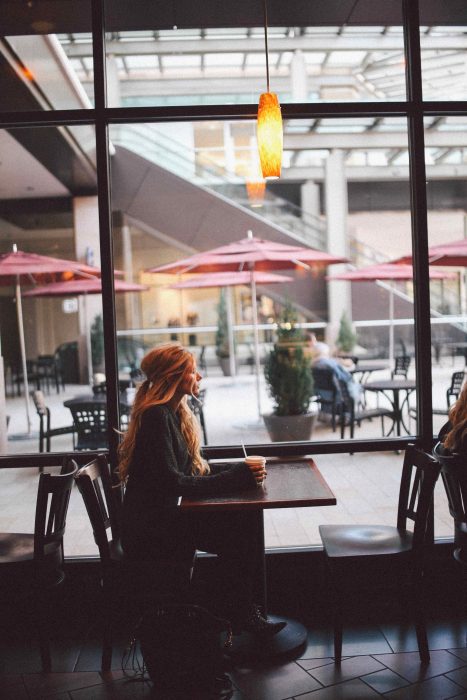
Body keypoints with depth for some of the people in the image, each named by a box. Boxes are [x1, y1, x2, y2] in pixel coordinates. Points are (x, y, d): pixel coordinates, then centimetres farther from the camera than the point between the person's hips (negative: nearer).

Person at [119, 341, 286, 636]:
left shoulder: (175, 412, 10)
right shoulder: (156, 416, -20)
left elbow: (195, 468, 13)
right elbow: (173, 482, -25)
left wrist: (243, 469, -1)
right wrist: (237, 478, -24)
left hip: (163, 518, 9)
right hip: (148, 531, -9)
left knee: (244, 520, -7)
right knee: (238, 529, -16)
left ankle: (246, 612, -2)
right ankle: (244, 616, -1)